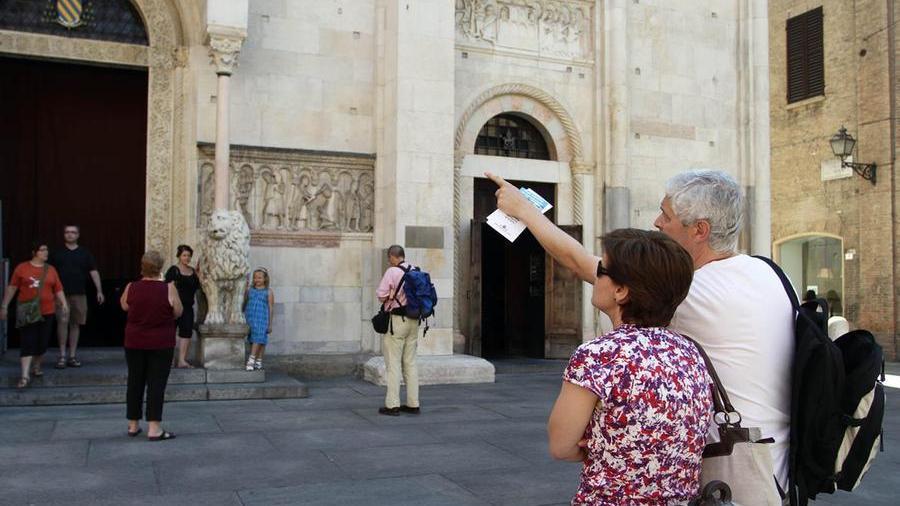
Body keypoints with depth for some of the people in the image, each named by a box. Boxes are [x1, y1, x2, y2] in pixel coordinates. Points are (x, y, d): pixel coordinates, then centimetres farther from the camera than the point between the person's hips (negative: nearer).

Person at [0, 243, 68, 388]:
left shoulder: (51, 270, 6)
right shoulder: (21, 268, 0)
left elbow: (58, 289, 8)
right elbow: (12, 288, 5)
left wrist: (63, 303, -7)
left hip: (47, 312, 3)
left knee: (42, 343, 9)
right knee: (28, 343, -8)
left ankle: (36, 368, 30)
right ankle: (25, 375, -9)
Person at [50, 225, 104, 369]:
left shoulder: (85, 253, 8)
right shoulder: (57, 253, 7)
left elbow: (94, 272, 5)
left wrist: (99, 290, -4)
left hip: (79, 294, 2)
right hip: (61, 294, -2)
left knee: (75, 324, 7)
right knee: (62, 322, -14)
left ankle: (72, 356, 15)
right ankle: (62, 356, -5)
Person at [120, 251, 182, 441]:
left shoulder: (131, 287, -5)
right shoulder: (168, 288, -13)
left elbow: (124, 307, 13)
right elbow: (178, 312, -3)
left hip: (134, 342, 3)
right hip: (161, 343, -3)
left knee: (135, 382, 13)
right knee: (156, 383, 1)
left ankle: (133, 425, 23)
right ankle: (154, 429, -2)